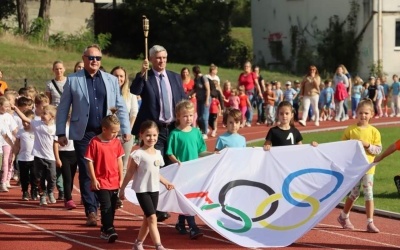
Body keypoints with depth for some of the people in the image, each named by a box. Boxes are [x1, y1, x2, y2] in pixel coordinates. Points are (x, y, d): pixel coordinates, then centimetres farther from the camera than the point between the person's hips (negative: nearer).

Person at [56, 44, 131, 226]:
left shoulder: (111, 80, 9)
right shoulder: (72, 80, 3)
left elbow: (121, 107, 10)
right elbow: (63, 108, 3)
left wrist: (126, 130, 3)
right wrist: (61, 133, -2)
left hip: (106, 133, 2)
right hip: (83, 134, -2)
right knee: (86, 173, -1)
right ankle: (91, 211, 4)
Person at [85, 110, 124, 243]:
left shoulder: (116, 142, 4)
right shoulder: (95, 142, -10)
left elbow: (119, 161, 10)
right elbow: (90, 162, -9)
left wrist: (121, 178, 8)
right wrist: (93, 179, -11)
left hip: (114, 181, 6)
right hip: (101, 181, -5)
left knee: (112, 207, 11)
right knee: (106, 206, -13)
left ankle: (105, 229, 22)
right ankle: (109, 229, -13)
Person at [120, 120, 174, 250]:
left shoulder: (158, 153, 6)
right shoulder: (138, 154, -14)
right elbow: (130, 173, -9)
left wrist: (165, 182, 18)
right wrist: (122, 189, -7)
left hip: (154, 190, 7)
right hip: (142, 190, -7)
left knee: (148, 219, 13)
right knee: (152, 217, -12)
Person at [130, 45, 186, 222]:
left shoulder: (175, 77, 11)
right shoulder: (145, 77, -2)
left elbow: (184, 101, 13)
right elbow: (134, 91, -20)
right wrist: (142, 73, -30)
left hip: (173, 128, 5)